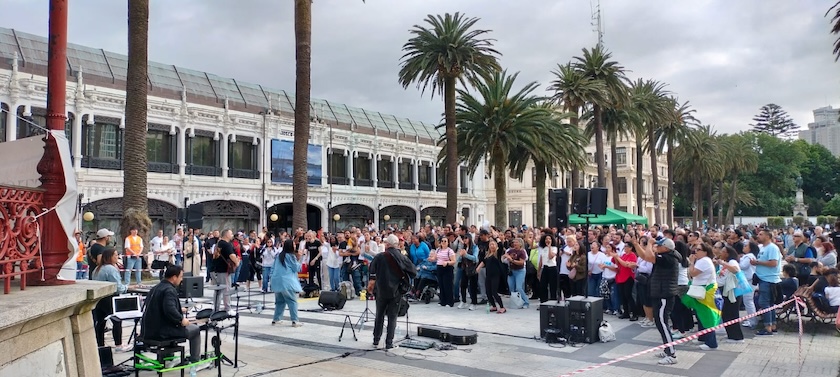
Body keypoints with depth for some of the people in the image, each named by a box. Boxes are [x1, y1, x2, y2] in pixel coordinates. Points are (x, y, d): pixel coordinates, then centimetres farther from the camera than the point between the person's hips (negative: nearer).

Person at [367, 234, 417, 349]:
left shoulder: (379, 257, -9)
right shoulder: (402, 258, -5)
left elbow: (372, 272, -15)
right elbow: (414, 272, -3)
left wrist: (370, 284, 0)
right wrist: (403, 279, 13)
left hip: (381, 291, 0)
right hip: (396, 292, 0)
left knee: (379, 316, 15)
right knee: (392, 317, 7)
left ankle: (376, 341, 21)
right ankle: (389, 343, 6)